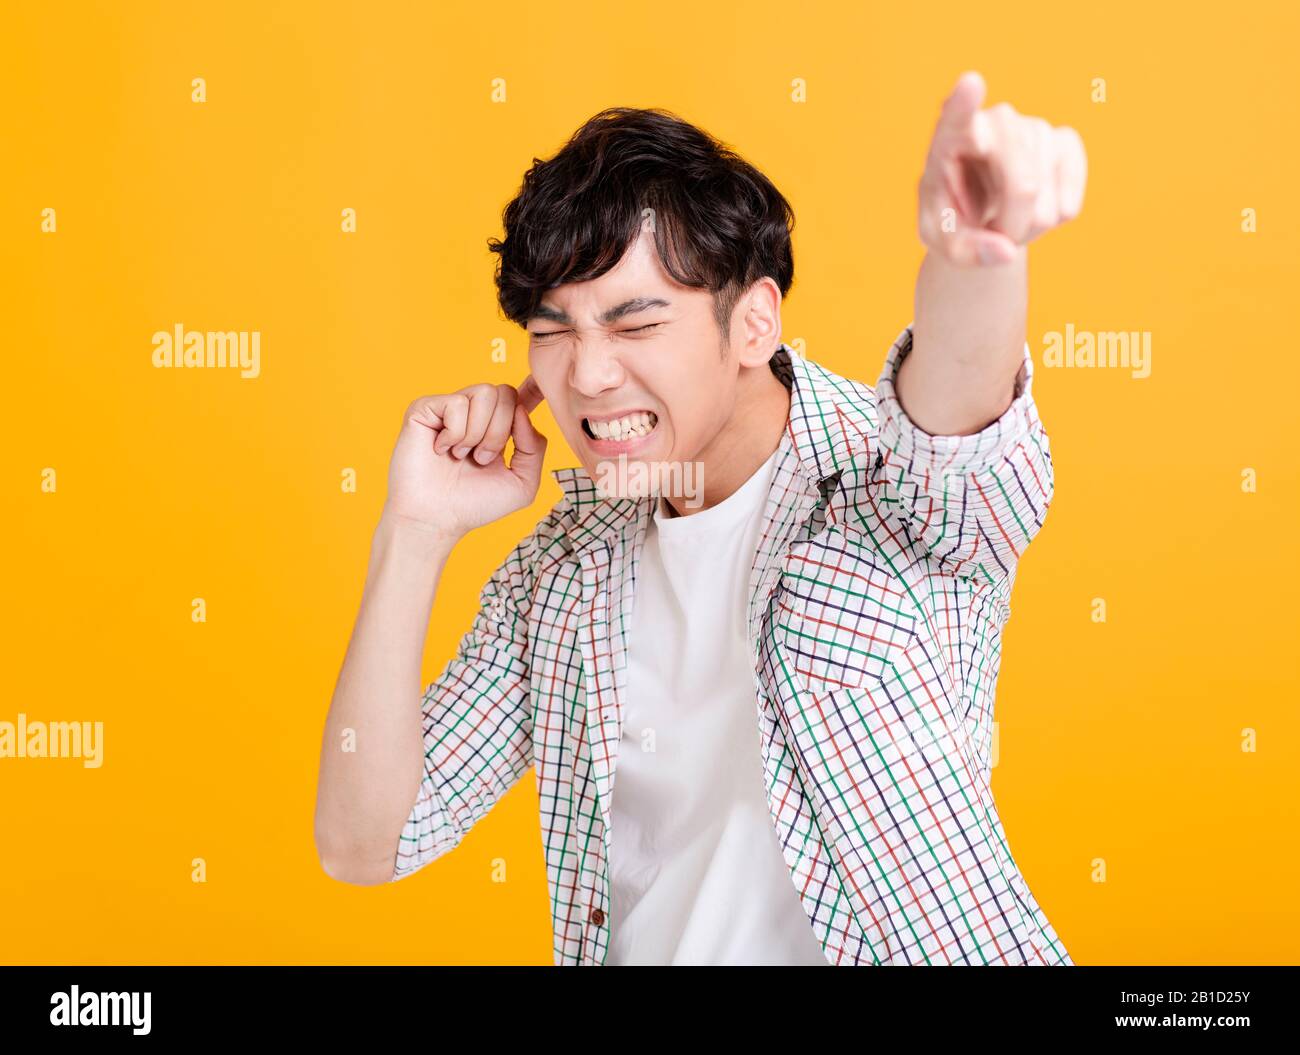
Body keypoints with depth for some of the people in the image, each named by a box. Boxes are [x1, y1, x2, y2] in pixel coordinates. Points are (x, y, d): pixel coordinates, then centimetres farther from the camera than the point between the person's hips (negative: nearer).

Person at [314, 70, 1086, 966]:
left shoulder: (887, 483, -9)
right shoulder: (560, 579, 4)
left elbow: (951, 405, -32)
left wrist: (974, 252, -53)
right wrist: (417, 533, -7)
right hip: (633, 944, 3)